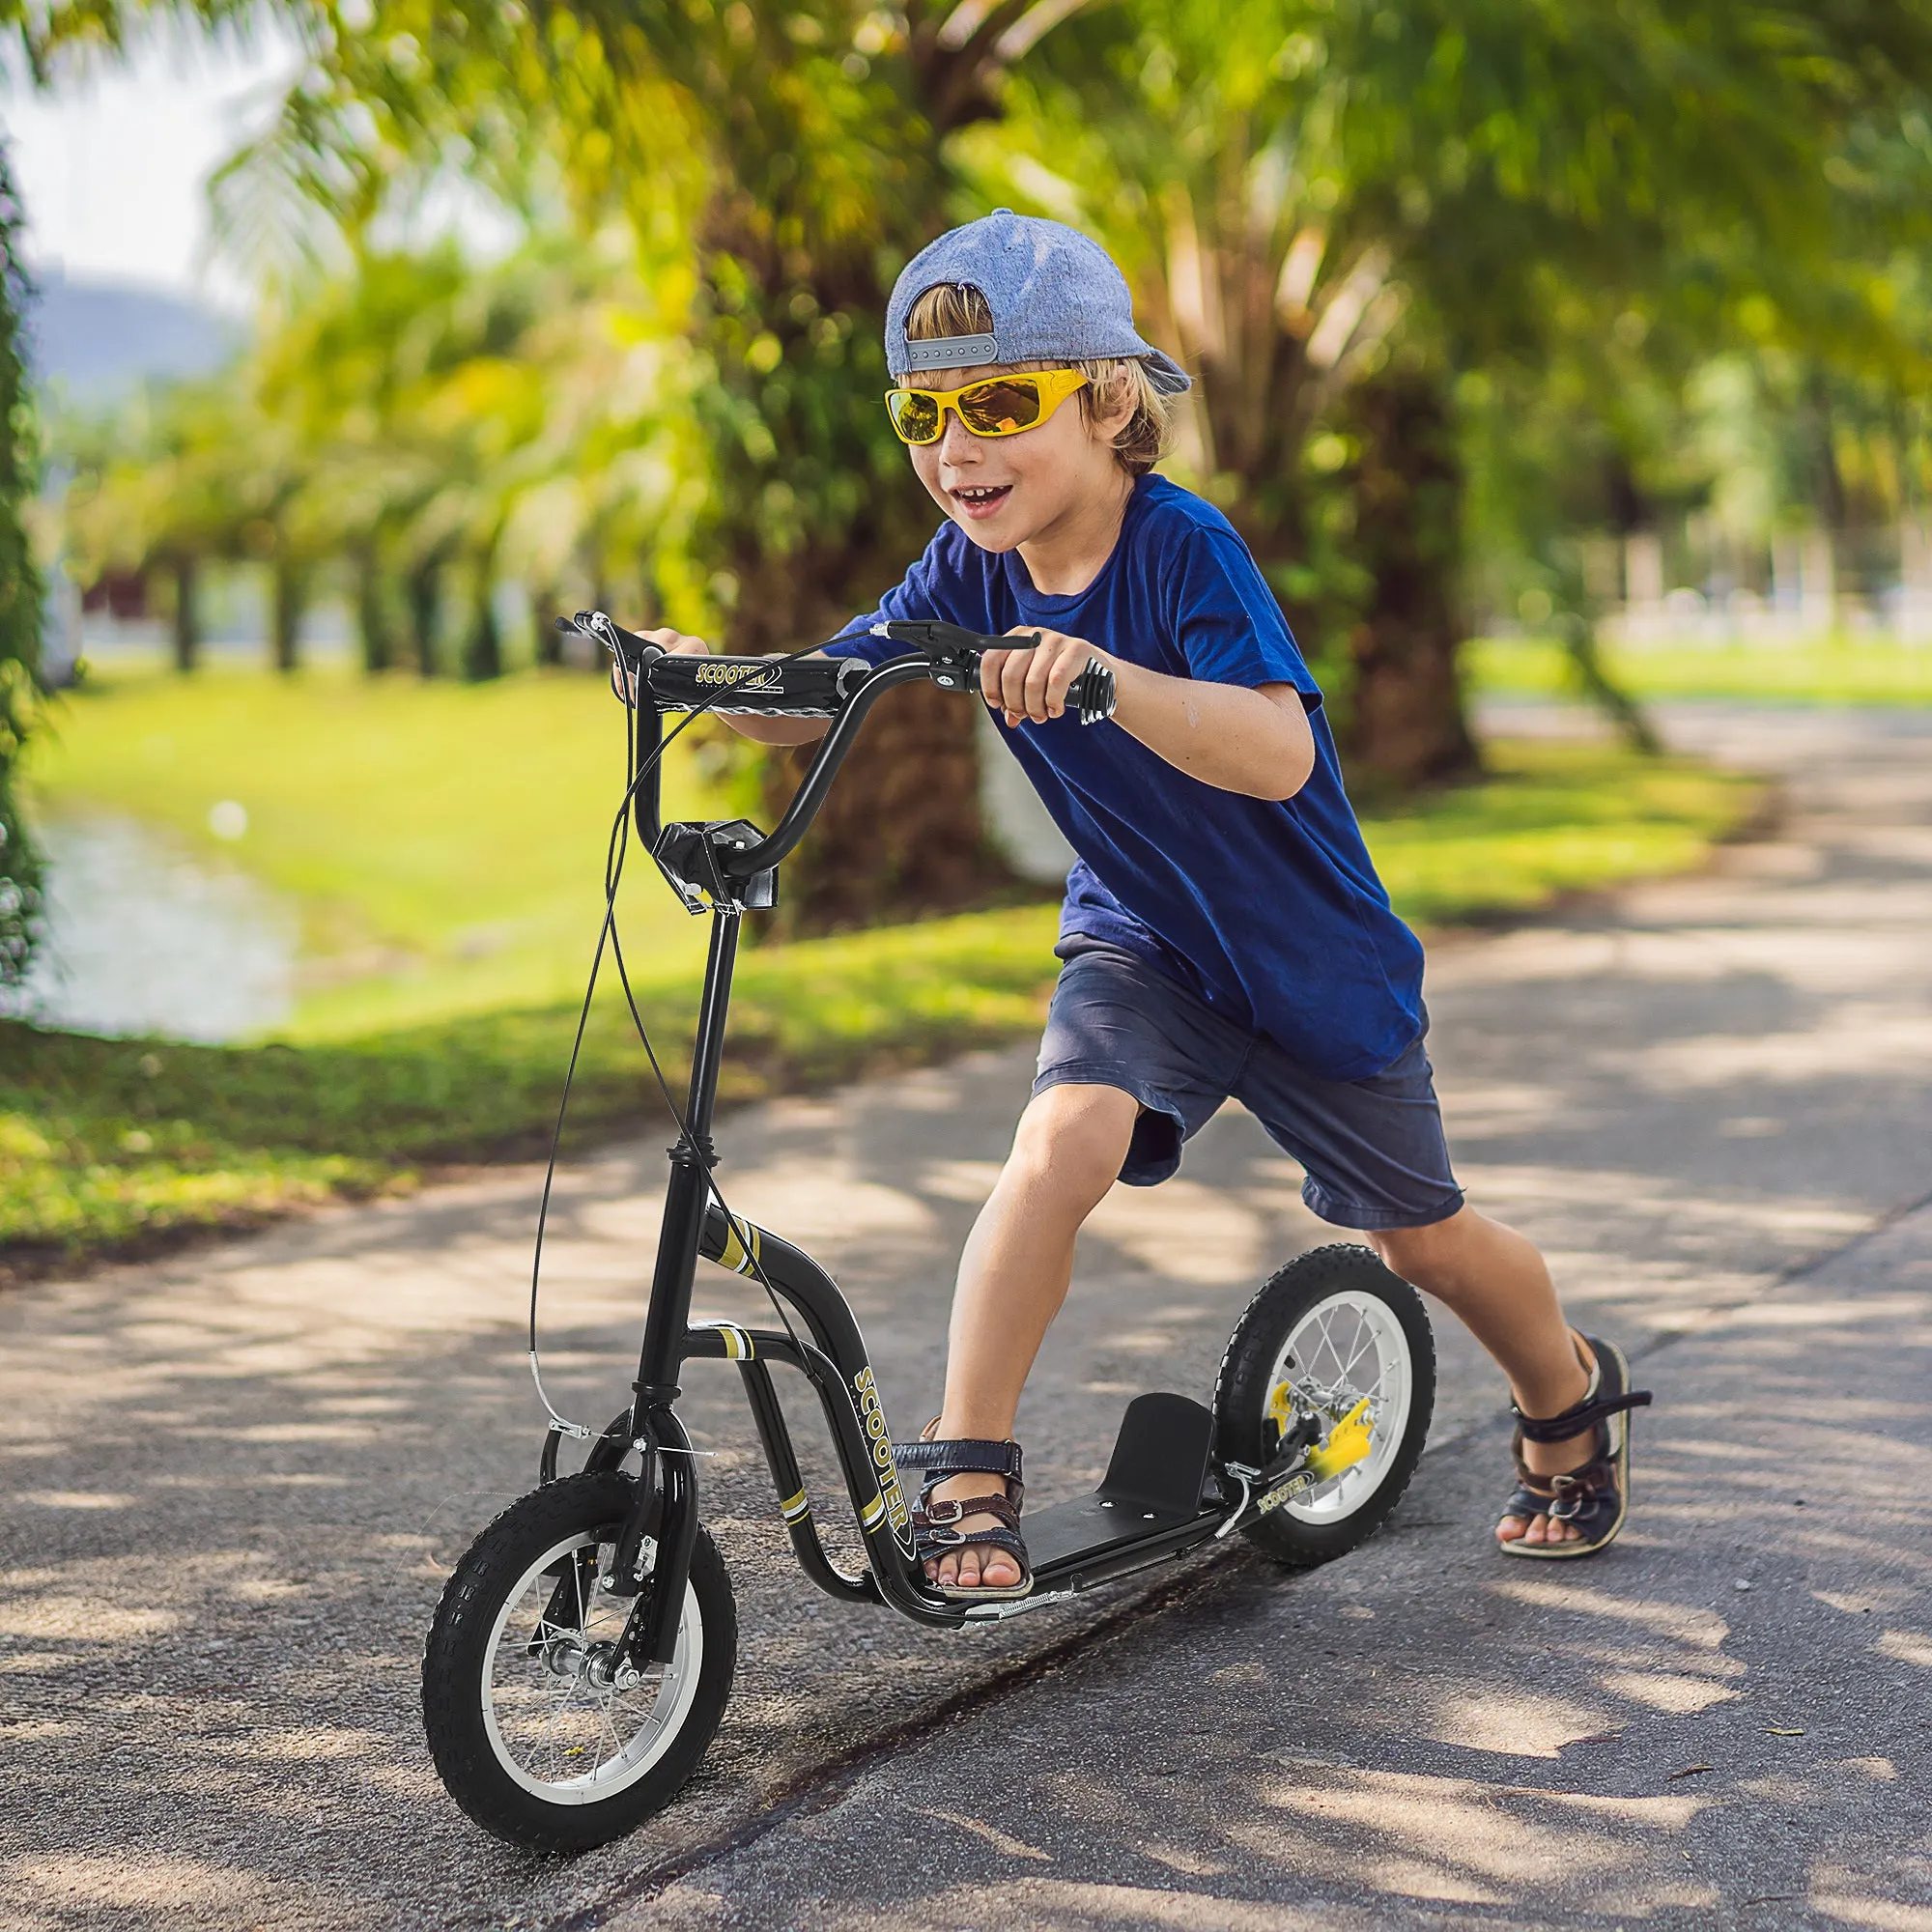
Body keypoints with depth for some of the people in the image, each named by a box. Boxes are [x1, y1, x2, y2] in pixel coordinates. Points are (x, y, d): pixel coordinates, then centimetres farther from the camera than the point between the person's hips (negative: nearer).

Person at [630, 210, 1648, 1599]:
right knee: (1062, 1144, -27)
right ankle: (966, 1476, -18)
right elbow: (813, 702, -16)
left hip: (1307, 950, -3)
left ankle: (1575, 1402, 43)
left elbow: (1279, 754, -42)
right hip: (1136, 939, 3)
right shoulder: (967, 575, -11)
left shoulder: (1182, 547, -28)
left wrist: (1107, 678, -57)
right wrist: (709, 674, -38)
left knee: (1421, 1235, 13)